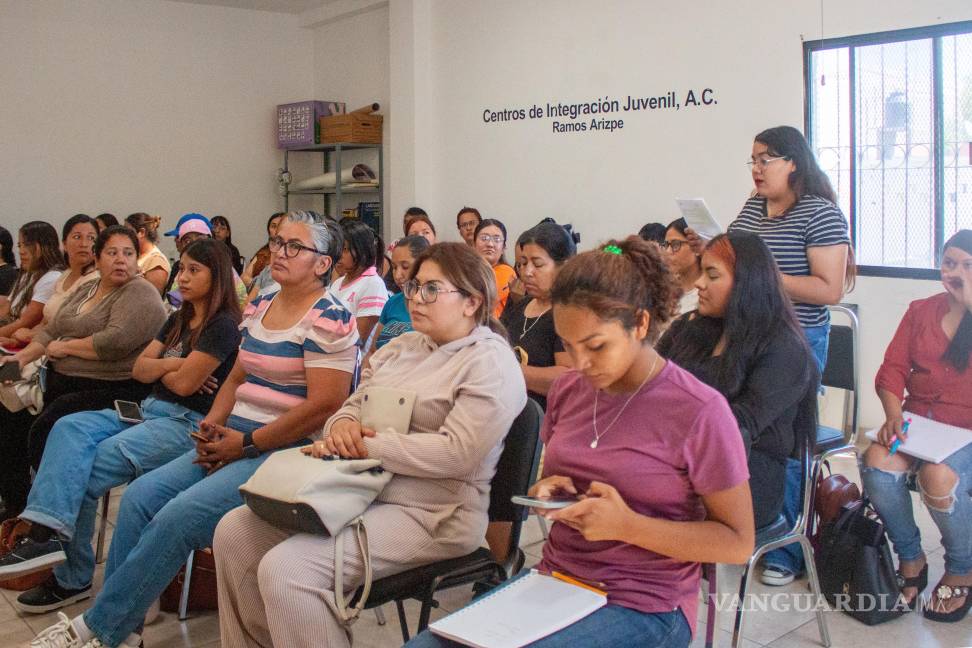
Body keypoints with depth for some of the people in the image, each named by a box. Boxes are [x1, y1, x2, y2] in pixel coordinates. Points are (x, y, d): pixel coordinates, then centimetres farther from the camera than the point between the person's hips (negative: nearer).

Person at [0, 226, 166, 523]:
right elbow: (51, 330, 19)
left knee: (45, 430, -24)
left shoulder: (140, 293, -10)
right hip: (61, 382, 9)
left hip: (106, 388, -9)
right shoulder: (86, 290, 18)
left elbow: (115, 342, -24)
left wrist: (64, 347, -11)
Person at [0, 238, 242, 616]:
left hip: (187, 424, -8)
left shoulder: (223, 326, -9)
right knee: (69, 429, -17)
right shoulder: (178, 320, 19)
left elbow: (184, 384, -15)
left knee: (81, 470, -18)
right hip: (152, 411, 8)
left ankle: (72, 578, -11)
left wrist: (160, 367, 4)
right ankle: (47, 532, -25)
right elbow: (140, 369, 13)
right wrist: (174, 365, -4)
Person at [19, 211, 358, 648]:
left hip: (288, 450, -8)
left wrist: (246, 444, -16)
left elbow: (323, 404, -19)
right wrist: (213, 424, 2)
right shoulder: (260, 307, 15)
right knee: (140, 495, -8)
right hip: (236, 442, 8)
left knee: (179, 517, -22)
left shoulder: (329, 318, -12)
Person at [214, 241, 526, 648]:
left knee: (286, 569, -25)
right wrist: (342, 425, -9)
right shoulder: (400, 346, 16)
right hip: (362, 490, 9)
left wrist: (362, 446, -19)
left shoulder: (491, 363, -10)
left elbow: (455, 453, -22)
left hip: (430, 513, -8)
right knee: (235, 531, -1)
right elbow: (353, 406, 17)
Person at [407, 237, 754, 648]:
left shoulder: (698, 411, -13)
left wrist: (628, 525, -21)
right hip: (554, 580, 6)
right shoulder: (567, 390, 5)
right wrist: (549, 492, -2)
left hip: (643, 606, -5)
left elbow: (738, 543, -9)